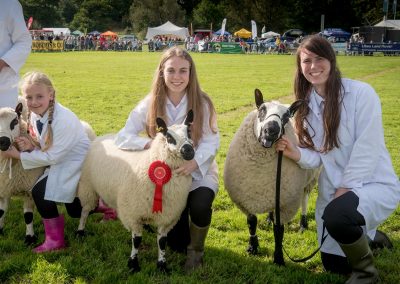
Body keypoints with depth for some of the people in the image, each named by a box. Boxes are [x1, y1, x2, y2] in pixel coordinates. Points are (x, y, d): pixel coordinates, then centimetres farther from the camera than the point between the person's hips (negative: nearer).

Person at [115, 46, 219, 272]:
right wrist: (151, 144, -30)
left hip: (199, 171, -1)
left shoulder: (202, 103, -11)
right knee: (176, 244, -4)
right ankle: (184, 244, 38)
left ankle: (196, 250, -1)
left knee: (200, 205, -34)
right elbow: (122, 138, -11)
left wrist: (195, 162, -36)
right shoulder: (150, 104, -8)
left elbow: (211, 141, -15)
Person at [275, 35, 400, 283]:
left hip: (374, 184, -6)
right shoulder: (307, 103, 2)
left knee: (336, 215, -38)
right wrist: (295, 153, -21)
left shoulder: (361, 93, -16)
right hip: (333, 190, 7)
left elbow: (368, 150, -18)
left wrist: (345, 189, -19)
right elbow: (318, 156, -1)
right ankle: (369, 236, 42)